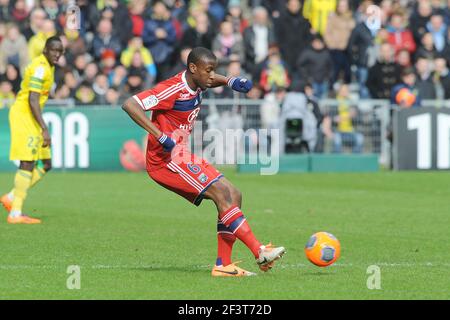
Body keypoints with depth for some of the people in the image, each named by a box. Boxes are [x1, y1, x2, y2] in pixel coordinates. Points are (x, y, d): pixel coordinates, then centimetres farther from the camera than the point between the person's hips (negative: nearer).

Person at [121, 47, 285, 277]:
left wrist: (230, 81, 9)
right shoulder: (173, 90, -21)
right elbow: (129, 105, -29)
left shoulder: (196, 83, 5)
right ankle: (260, 254, -20)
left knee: (234, 196, 2)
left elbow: (212, 79, 32)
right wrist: (159, 135, -33)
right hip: (167, 160, -10)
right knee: (223, 194, -19)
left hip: (182, 156, 10)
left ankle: (223, 265, 0)